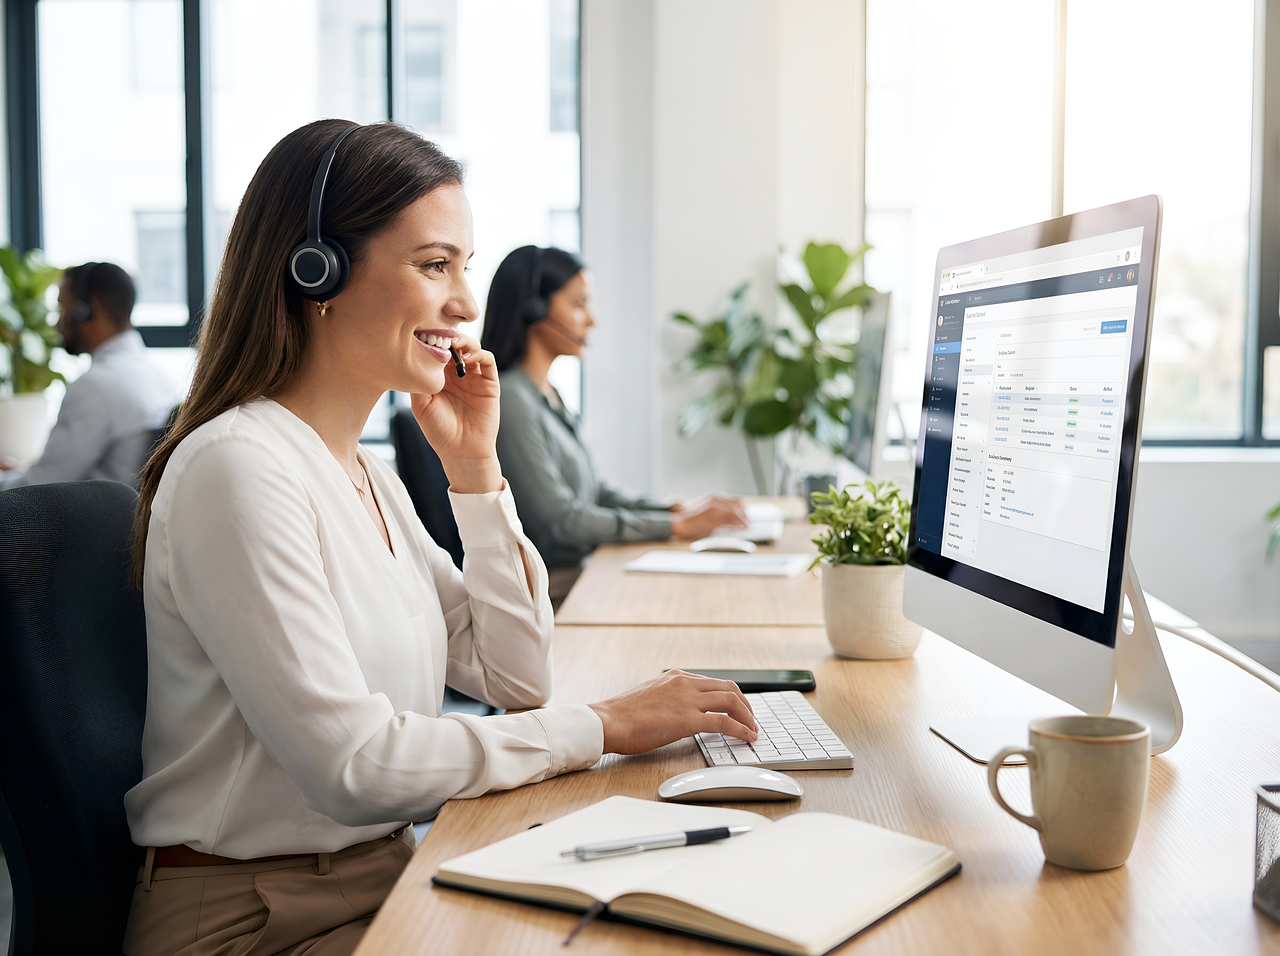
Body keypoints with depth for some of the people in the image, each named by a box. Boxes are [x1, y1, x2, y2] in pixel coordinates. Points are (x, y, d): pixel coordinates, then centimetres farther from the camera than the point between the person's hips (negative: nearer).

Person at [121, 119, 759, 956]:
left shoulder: (372, 478, 9)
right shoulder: (238, 469, -19)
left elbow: (516, 680, 7)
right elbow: (351, 766, -24)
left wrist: (475, 464, 1)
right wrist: (602, 727, -18)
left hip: (385, 878, 8)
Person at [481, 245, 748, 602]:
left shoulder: (548, 395, 16)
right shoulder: (510, 400, -15)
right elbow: (560, 520, -18)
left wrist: (675, 508, 4)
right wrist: (676, 525, -14)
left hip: (580, 572, 9)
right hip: (552, 590, -9)